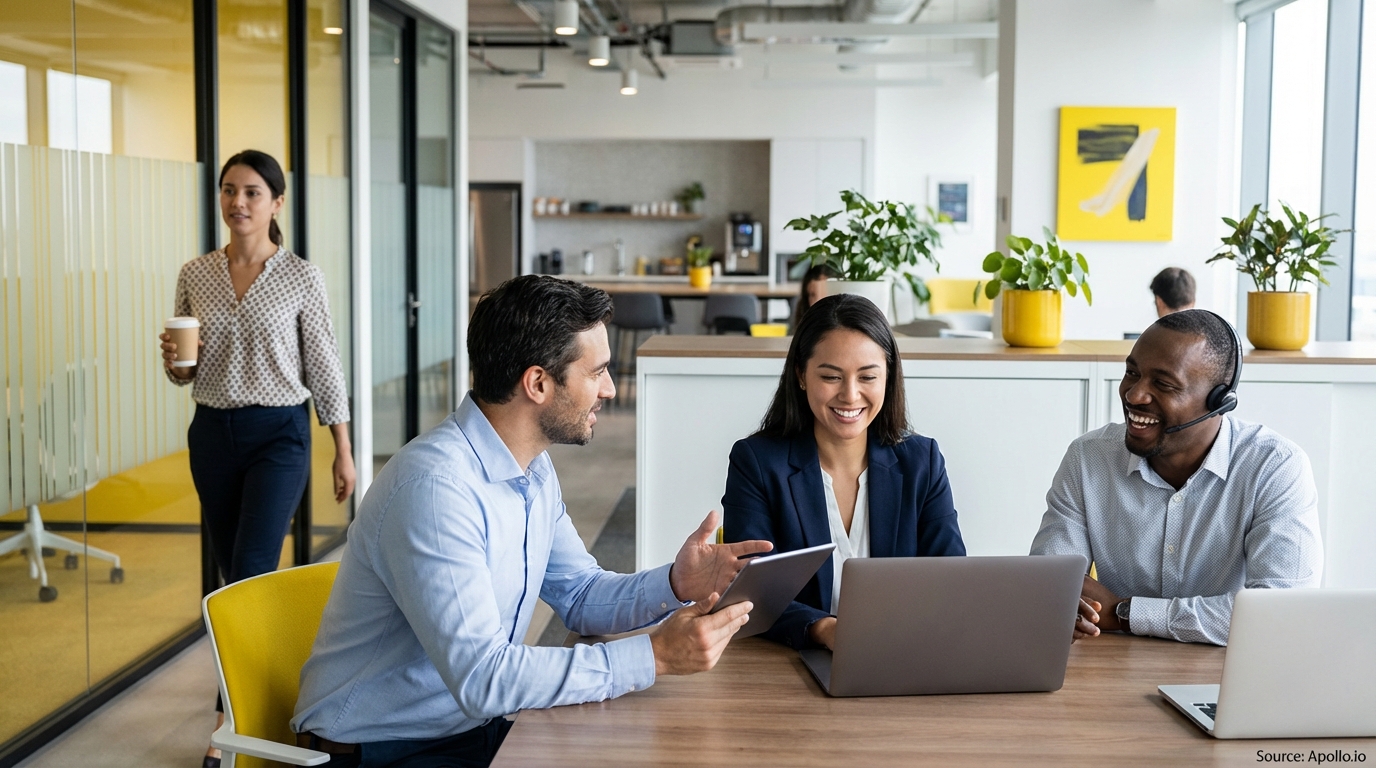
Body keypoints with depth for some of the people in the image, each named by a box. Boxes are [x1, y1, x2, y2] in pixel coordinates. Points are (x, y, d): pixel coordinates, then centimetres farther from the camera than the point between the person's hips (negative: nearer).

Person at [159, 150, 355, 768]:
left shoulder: (301, 277, -6)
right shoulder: (194, 276, 4)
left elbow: (324, 368, -2)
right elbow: (184, 374, 11)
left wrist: (344, 451, -2)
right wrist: (174, 360, -12)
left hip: (279, 436, -4)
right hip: (212, 434, 4)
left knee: (250, 573, -11)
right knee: (233, 574, 12)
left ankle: (232, 717, -3)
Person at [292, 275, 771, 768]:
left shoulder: (533, 469, 5)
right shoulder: (433, 486, -25)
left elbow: (579, 597, 11)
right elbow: (480, 678, -29)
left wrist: (676, 585, -7)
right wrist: (654, 657, -28)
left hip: (478, 726, 8)